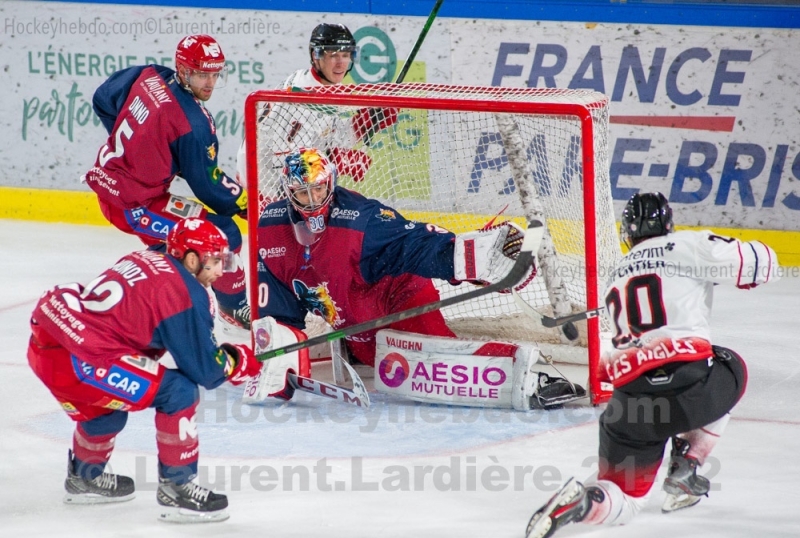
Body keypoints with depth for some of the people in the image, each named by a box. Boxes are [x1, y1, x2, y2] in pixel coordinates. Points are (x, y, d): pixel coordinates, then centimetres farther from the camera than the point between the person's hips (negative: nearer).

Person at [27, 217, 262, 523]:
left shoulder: (145, 260, 16)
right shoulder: (186, 294, -8)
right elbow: (203, 369, -7)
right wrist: (238, 361, 15)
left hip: (45, 339, 9)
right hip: (72, 360, -9)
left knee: (107, 398, 35)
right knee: (178, 393, -7)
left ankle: (84, 478, 54)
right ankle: (175, 489, 1)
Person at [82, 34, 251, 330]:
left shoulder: (148, 76, -3)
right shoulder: (193, 123, -23)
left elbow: (103, 100, 14)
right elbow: (207, 184, -13)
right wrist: (244, 202, 3)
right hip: (132, 204, -9)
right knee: (221, 235, -10)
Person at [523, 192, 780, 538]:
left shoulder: (617, 279, 27)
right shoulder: (686, 246, 7)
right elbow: (757, 263, 1)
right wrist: (760, 258, 24)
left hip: (631, 399, 4)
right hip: (689, 383, -4)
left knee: (622, 501, 13)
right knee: (731, 371, 32)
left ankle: (578, 502, -23)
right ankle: (684, 470, 19)